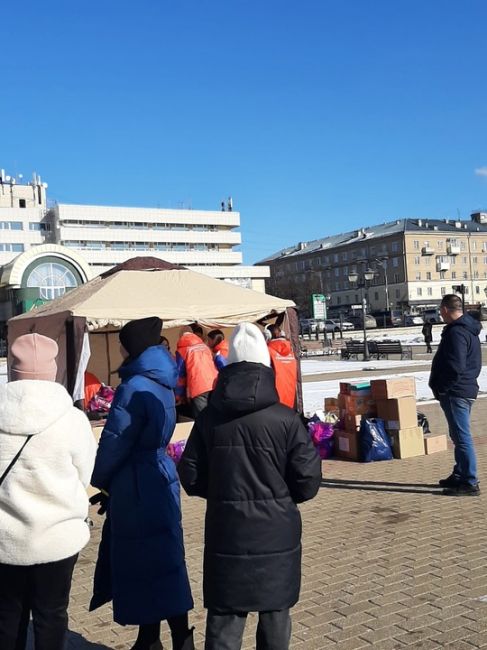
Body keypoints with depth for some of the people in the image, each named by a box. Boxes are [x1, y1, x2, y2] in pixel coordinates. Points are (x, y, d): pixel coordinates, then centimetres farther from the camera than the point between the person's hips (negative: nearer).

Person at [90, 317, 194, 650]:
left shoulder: (134, 388, -20)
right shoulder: (162, 385, 8)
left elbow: (115, 443, -16)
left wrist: (97, 481, 3)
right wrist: (110, 485, 17)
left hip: (137, 488, -9)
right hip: (157, 479, 9)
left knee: (152, 566, 1)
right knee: (152, 563, 17)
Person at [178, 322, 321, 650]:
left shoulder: (209, 418, -5)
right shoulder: (286, 419, -12)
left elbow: (191, 478, -1)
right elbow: (308, 482, -9)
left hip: (225, 532, 2)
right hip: (276, 533, -1)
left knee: (223, 617, 11)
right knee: (275, 615, 17)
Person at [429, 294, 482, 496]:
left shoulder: (456, 332, -18)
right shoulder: (469, 329, 14)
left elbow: (455, 367, -25)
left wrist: (441, 389, -13)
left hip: (455, 392, -11)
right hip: (467, 388, 11)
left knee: (462, 436, -6)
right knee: (459, 436, 18)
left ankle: (469, 483, -2)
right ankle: (460, 475, 29)